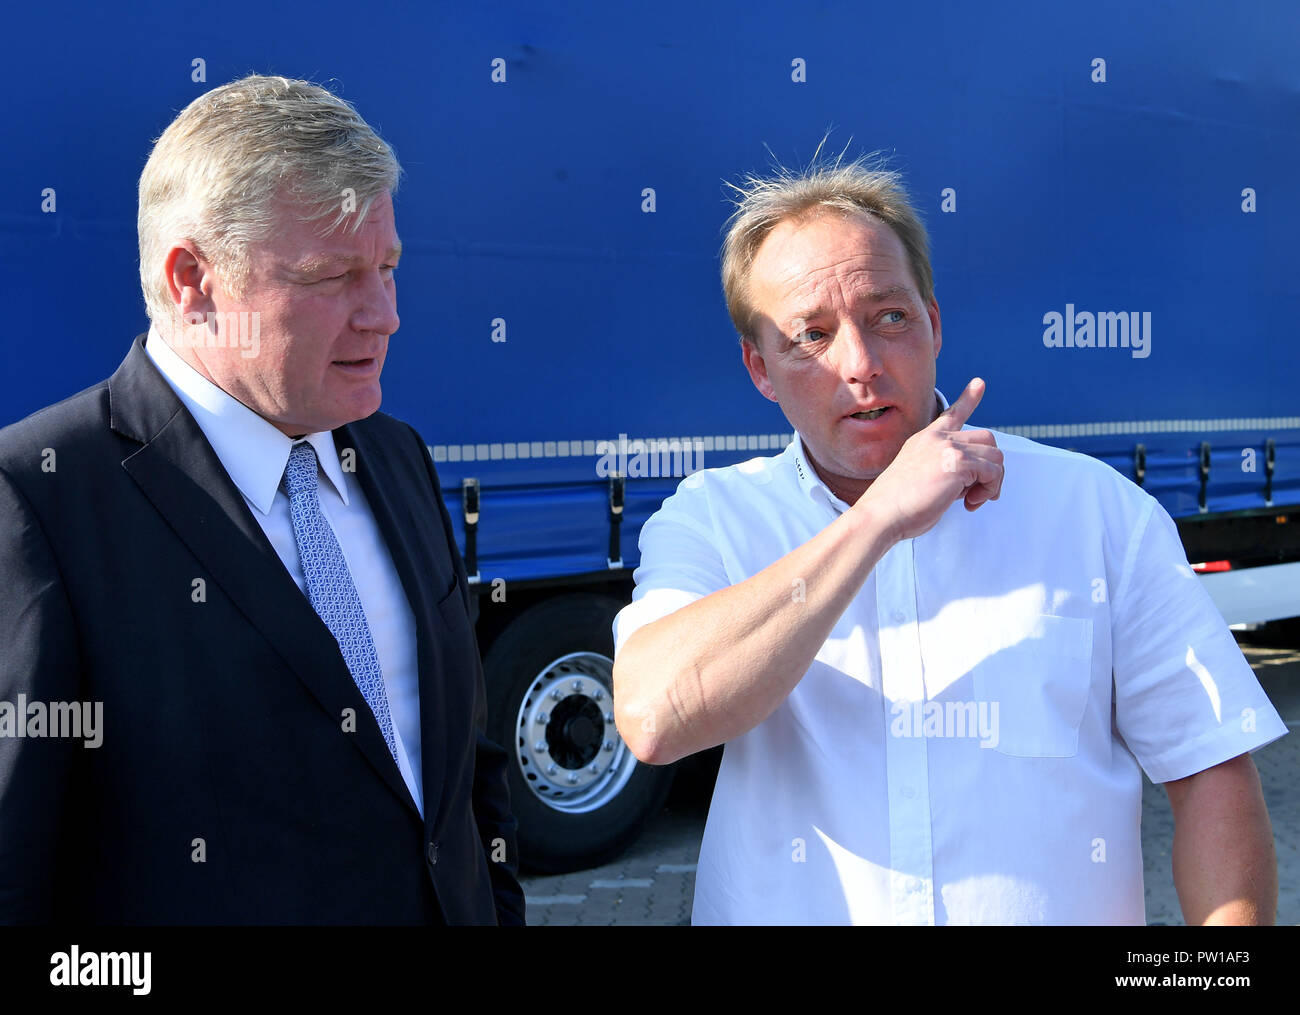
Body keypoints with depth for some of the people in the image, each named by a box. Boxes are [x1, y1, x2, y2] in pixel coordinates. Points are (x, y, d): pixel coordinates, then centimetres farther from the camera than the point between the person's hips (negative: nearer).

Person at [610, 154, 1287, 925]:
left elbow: (1212, 770, 2)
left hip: (1064, 912, 1)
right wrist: (875, 520, -18)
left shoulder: (1096, 509, 2)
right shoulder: (709, 520, 0)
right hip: (788, 910, 0)